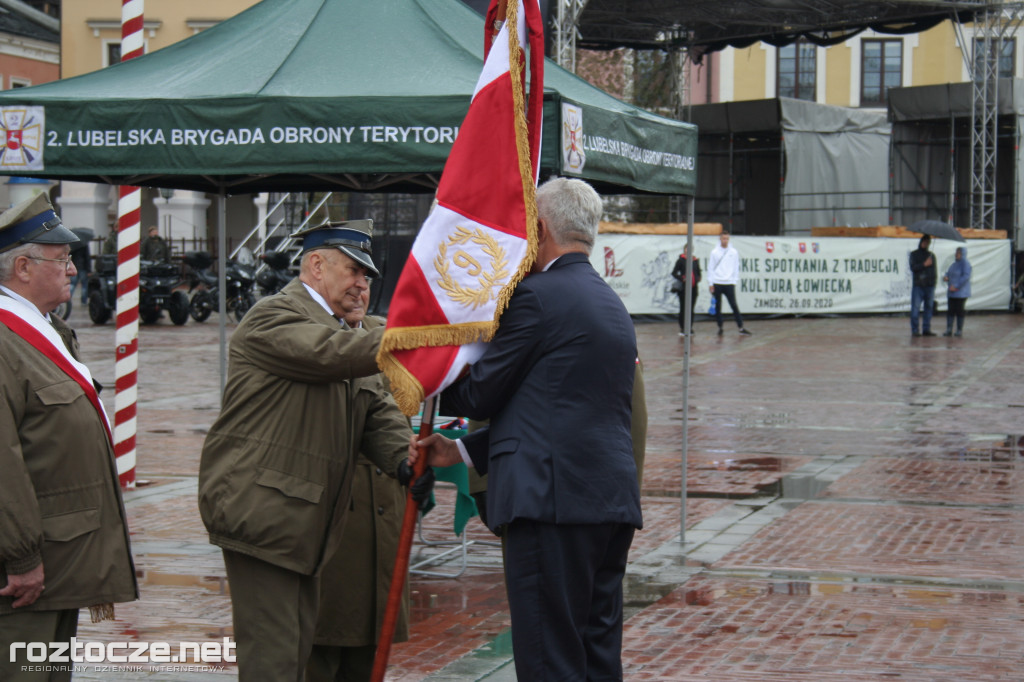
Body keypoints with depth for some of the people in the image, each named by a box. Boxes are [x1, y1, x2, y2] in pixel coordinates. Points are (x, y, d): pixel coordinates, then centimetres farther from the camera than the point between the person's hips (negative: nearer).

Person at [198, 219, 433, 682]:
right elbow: (333, 353, -29)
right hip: (260, 510, -10)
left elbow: (377, 410, 9)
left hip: (304, 518, 10)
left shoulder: (341, 331, 19)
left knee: (298, 643, 15)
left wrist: (403, 460, -11)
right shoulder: (274, 318, -10)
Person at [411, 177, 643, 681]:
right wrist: (461, 450, 19)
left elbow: (478, 397, -4)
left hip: (551, 497, -9)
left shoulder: (537, 295, -8)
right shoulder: (612, 304, 20)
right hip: (613, 503, 9)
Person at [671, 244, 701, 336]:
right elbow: (674, 273, -4)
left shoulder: (695, 261, 11)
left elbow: (698, 273, 22)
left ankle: (690, 327, 15)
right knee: (683, 308, -1)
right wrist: (682, 279, -17)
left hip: (693, 288, 4)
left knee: (691, 309, 7)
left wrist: (698, 278, 1)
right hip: (683, 288, -4)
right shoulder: (680, 260, -3)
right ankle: (682, 328, 5)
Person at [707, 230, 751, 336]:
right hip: (717, 283, 1)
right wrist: (711, 283, -1)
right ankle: (720, 327, 16)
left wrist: (735, 281, 1)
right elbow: (710, 268, 5)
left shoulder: (734, 252, 5)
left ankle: (741, 327, -4)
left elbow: (736, 268, 9)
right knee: (717, 306, 6)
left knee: (734, 305, -6)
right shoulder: (714, 252, 4)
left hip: (729, 283, -1)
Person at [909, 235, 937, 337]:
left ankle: (926, 329, 10)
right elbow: (913, 267, -7)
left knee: (929, 307, 5)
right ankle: (915, 330, -8)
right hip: (918, 285, -5)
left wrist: (935, 275, 7)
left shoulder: (931, 255, 19)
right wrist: (924, 264, -15)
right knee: (915, 308, -9)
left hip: (930, 286, 5)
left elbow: (934, 268, 23)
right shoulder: (914, 254, 5)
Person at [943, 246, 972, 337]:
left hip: (961, 292, -8)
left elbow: (966, 277, -20)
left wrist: (956, 286, -23)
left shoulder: (965, 264, -10)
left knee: (959, 311, -5)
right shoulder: (954, 264, 17)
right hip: (952, 292, 8)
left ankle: (959, 330, 2)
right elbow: (949, 274, 24)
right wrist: (946, 278, -1)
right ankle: (949, 330, 4)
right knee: (950, 311, 3)